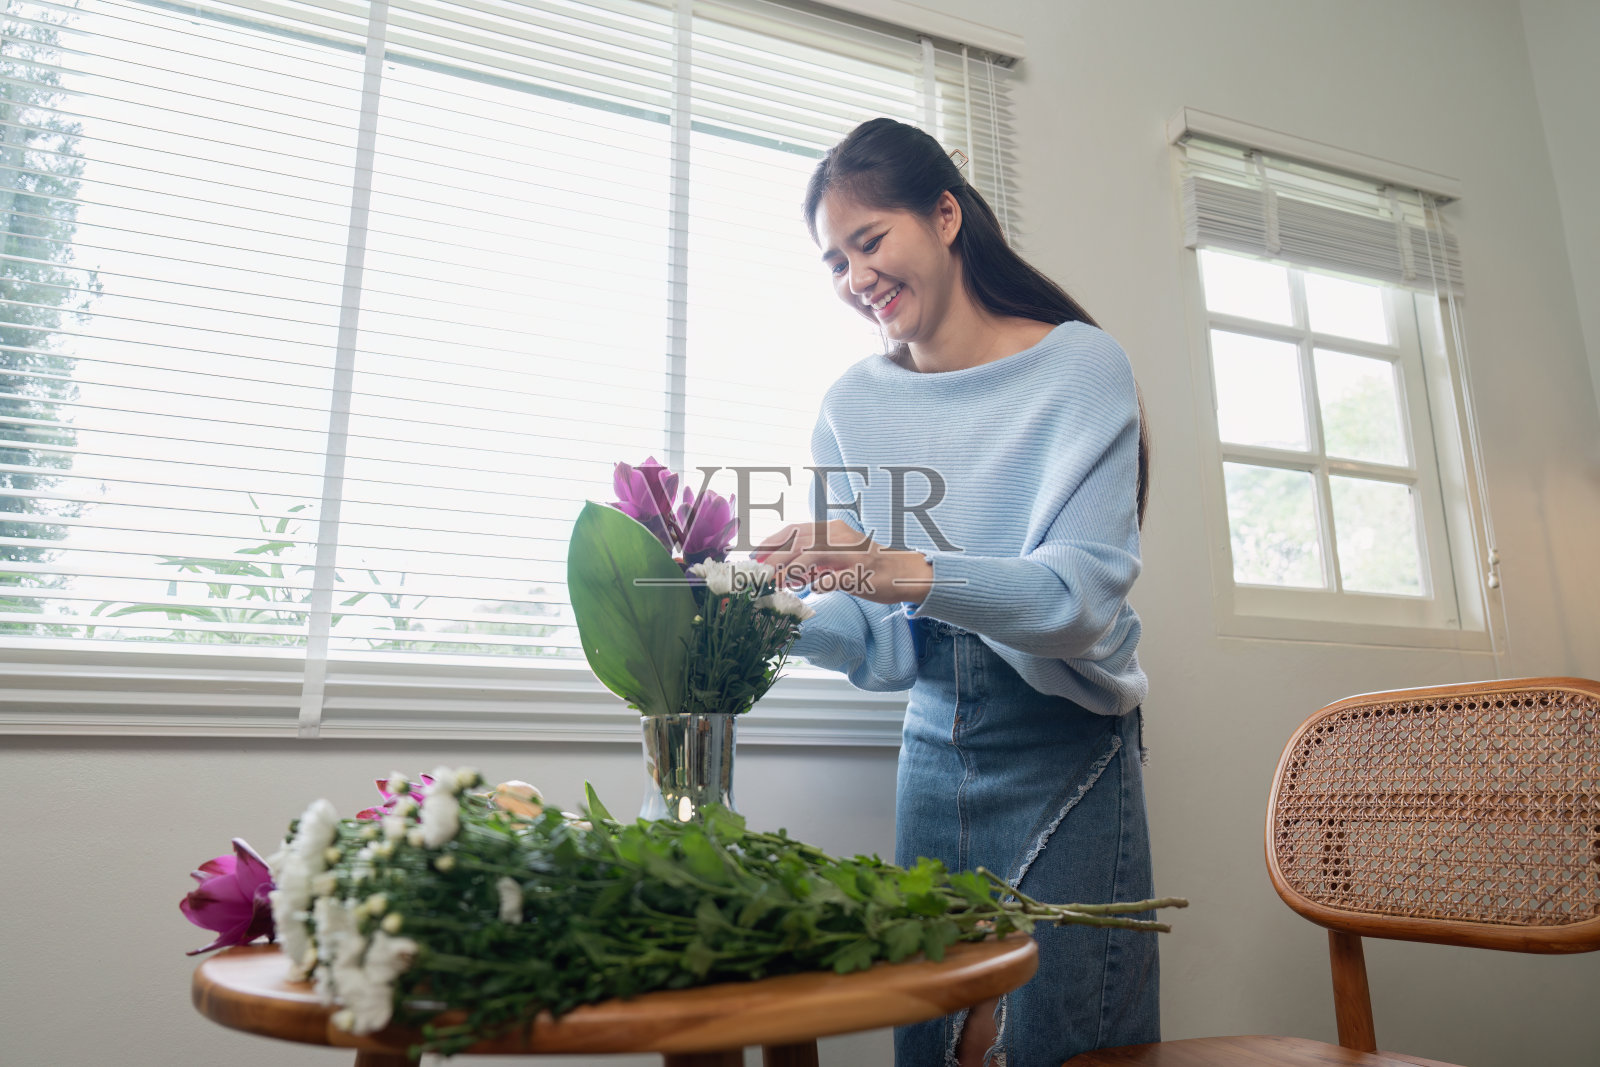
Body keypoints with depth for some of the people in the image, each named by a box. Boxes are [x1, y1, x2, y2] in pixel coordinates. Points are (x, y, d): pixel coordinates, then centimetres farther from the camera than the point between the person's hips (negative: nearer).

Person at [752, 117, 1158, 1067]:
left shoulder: (1079, 366, -6)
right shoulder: (854, 406, 5)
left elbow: (1085, 589, -19)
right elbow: (870, 637, 3)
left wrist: (912, 574, -34)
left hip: (1064, 746, -3)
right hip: (934, 746, 4)